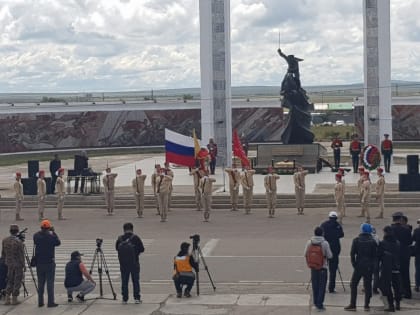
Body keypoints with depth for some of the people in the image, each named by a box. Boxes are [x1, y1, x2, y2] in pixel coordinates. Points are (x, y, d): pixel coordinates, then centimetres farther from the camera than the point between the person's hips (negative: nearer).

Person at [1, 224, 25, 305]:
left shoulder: (5, 240, -1)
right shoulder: (19, 242, -18)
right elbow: (21, 255, -15)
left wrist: (5, 261, 21)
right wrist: (24, 265, -6)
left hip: (9, 263, 5)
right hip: (18, 264, -5)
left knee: (10, 281, 15)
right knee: (17, 281, 5)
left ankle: (7, 299, 7)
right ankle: (14, 299, 8)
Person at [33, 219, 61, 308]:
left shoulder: (36, 236, -1)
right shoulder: (51, 236, -12)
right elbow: (58, 243, 3)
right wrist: (53, 232, 7)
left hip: (39, 263, 4)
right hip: (49, 263, -4)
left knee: (40, 283, 11)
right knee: (50, 282, -1)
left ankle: (40, 302, 13)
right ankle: (50, 302, -2)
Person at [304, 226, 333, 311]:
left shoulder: (309, 242, -6)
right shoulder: (325, 243, -14)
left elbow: (305, 254, 0)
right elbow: (330, 256, -10)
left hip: (313, 267, 3)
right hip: (323, 267, -3)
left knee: (315, 285, 15)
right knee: (322, 286, 4)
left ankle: (316, 302, 23)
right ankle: (319, 304, 0)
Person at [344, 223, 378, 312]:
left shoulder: (356, 240, -3)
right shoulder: (373, 241, 0)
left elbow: (352, 253, -6)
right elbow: (375, 254, -1)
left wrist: (354, 264, 2)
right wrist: (372, 264, 9)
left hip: (359, 265, -1)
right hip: (369, 267, 1)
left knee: (353, 285, 7)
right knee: (367, 285, 7)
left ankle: (352, 305, 3)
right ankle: (366, 305, 7)